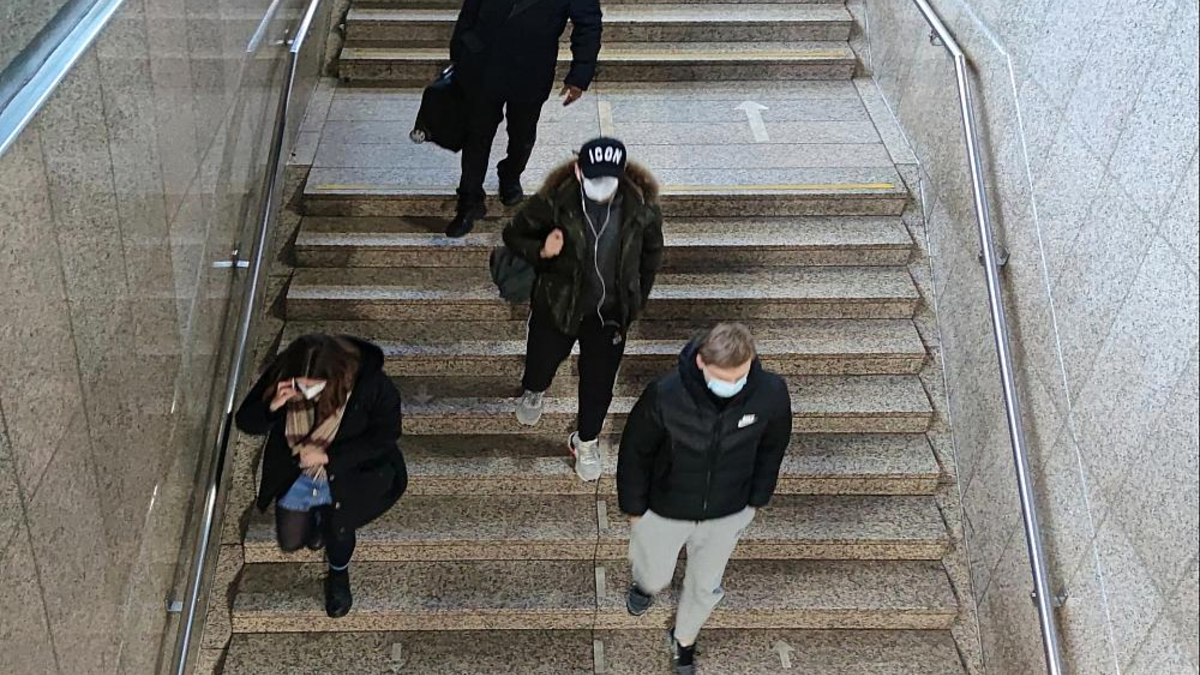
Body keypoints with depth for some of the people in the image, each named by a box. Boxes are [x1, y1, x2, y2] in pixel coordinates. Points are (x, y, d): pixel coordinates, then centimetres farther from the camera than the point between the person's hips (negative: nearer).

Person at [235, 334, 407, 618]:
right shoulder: (280, 375, -25)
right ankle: (318, 516, 47)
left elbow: (385, 434, -21)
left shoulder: (370, 384, -32)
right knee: (290, 542, 12)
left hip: (346, 473, -3)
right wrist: (272, 406, -38)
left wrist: (328, 455, -29)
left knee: (339, 529, -16)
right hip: (295, 474, 3)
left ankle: (338, 574, 20)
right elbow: (245, 422, -15)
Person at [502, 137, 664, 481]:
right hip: (558, 304, 0)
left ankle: (586, 441, 42)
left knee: (599, 382, 12)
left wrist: (636, 300, 7)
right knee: (542, 359, 23)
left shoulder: (642, 207, -20)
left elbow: (651, 253, 1)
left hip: (610, 311, 1)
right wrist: (541, 251, -30)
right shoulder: (555, 202, -25)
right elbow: (513, 234, -9)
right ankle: (533, 392, 62)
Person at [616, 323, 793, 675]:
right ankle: (645, 584, 63)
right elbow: (635, 451, -15)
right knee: (655, 576, 23)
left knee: (706, 586, 23)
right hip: (666, 511, -2)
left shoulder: (771, 393, -27)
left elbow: (772, 446, -4)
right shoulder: (664, 396, -33)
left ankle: (684, 639, 56)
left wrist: (756, 499, 6)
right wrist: (634, 507, -4)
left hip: (728, 514, 2)